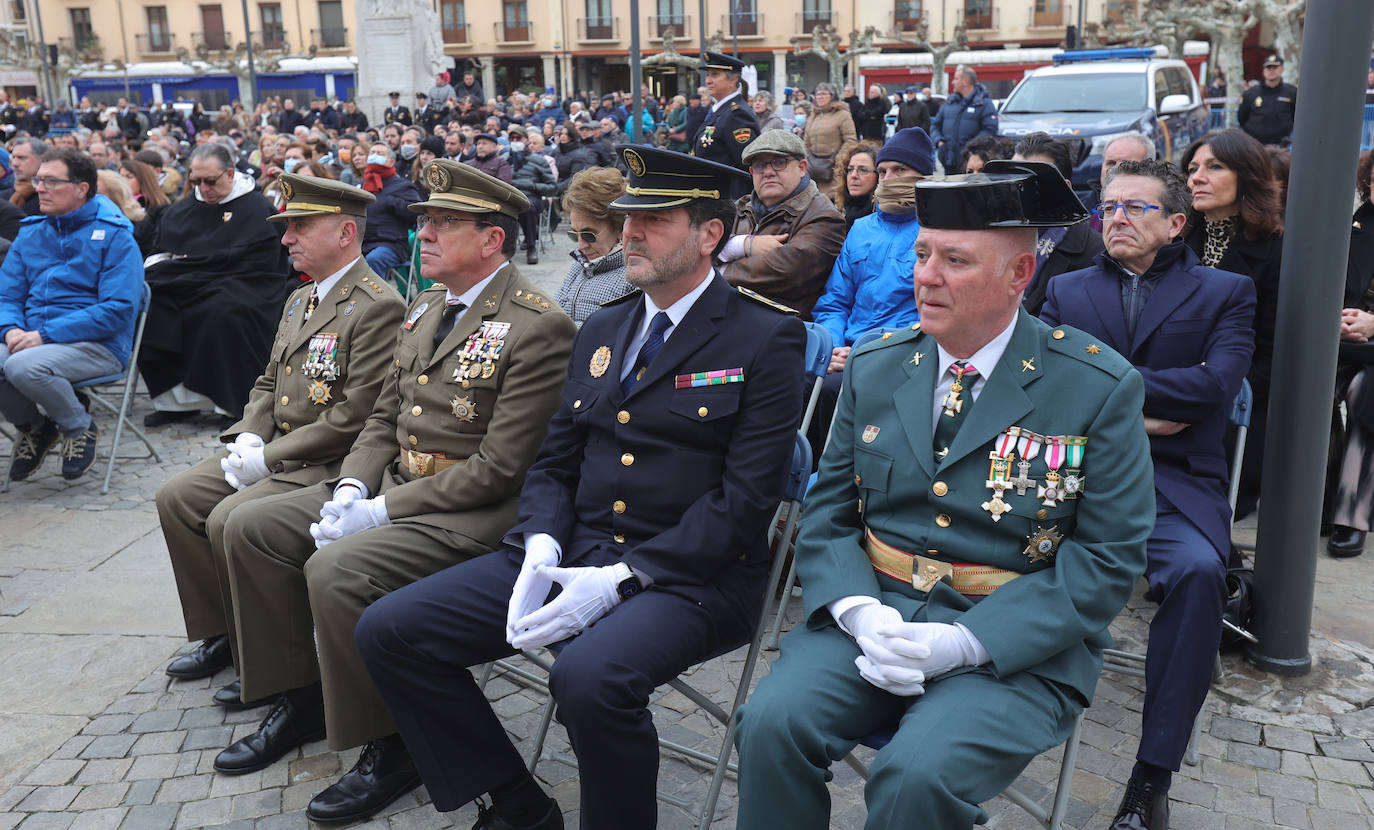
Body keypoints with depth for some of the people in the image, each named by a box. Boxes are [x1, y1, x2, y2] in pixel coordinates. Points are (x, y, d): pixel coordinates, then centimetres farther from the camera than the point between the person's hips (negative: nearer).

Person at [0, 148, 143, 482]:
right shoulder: (30, 232, 16)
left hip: (97, 343, -6)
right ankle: (34, 427, 8)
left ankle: (81, 428, -3)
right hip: (32, 339, 6)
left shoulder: (114, 235, -4)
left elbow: (118, 309, -14)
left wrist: (45, 334, -19)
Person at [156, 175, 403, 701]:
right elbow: (268, 382, 20)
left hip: (330, 465, -10)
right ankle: (220, 634, 14)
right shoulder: (299, 299, 15)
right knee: (176, 496, 3)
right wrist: (248, 439, 0)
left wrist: (267, 458, -17)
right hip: (272, 451, 10)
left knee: (229, 520, -23)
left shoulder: (378, 307, -18)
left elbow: (354, 417, -22)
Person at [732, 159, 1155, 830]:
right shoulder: (873, 368, 8)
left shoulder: (1100, 388, -4)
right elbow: (827, 514, 9)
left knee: (918, 776, -28)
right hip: (873, 615, 4)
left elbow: (1109, 559, -7)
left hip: (1014, 646, -3)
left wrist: (965, 642, -17)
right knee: (772, 724, -21)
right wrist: (859, 612, -12)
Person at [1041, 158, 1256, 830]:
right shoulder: (1067, 291, 22)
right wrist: (1134, 416, -7)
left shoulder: (1225, 292, 15)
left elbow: (1216, 384, -4)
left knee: (1198, 570, -33)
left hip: (1173, 480, -1)